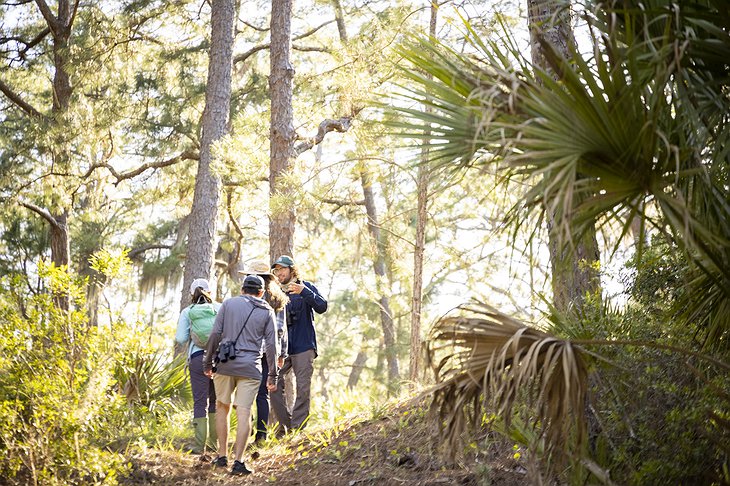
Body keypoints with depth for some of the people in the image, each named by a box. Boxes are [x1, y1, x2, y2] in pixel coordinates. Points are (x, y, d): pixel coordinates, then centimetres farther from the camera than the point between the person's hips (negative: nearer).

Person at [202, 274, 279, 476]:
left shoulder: (229, 303, 6)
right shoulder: (267, 312, 8)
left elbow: (215, 334, 0)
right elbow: (271, 345, 4)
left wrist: (207, 362, 7)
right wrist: (273, 375, 7)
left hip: (225, 363, 1)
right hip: (250, 368, -1)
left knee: (222, 407, 15)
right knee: (244, 413, -1)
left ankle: (222, 456, 17)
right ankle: (238, 461, -8)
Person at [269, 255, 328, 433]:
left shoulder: (305, 287, 4)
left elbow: (322, 307, -10)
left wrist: (304, 291, -22)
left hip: (303, 347, -3)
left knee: (303, 389, -5)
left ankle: (298, 429, -2)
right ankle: (285, 424, 5)